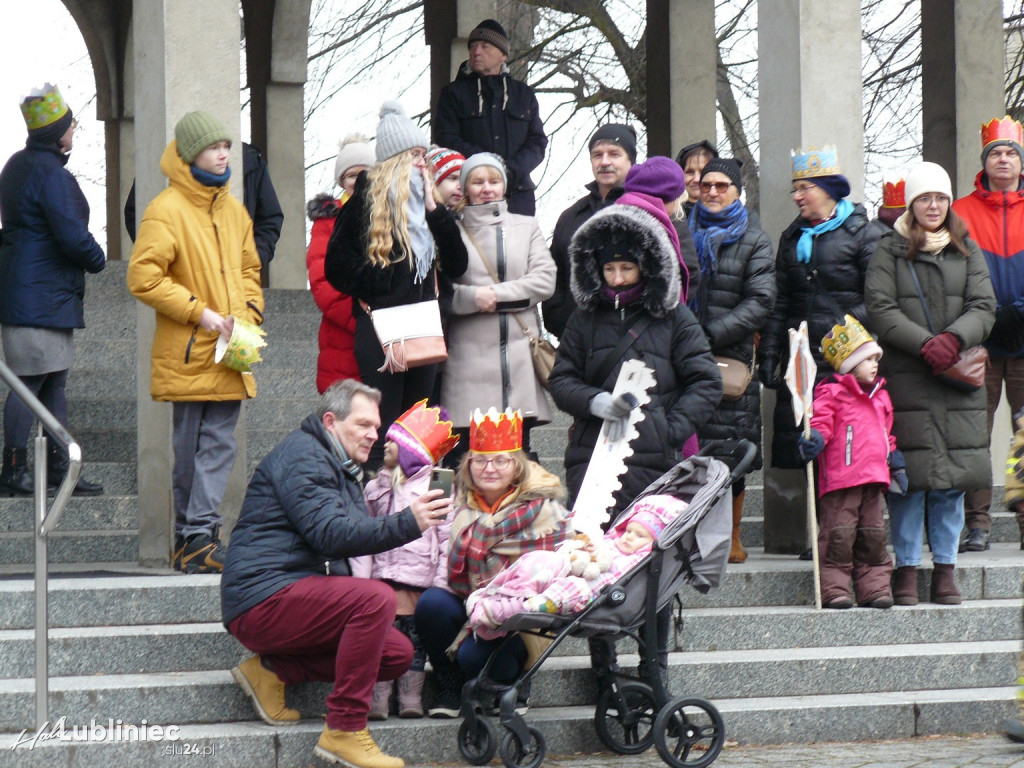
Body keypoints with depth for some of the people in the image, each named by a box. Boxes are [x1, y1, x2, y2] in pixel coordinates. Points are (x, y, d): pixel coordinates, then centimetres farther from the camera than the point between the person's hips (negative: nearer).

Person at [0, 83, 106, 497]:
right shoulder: (49, 172, -17)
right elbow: (72, 235, -21)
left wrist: (88, 256, 16)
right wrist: (97, 259, 0)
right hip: (40, 296, -10)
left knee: (54, 382, 12)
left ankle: (59, 469, 16)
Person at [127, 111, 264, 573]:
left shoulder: (233, 210, 16)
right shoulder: (166, 211, -9)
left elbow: (248, 270, 26)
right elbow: (143, 277, -15)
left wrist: (248, 314, 8)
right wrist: (202, 313, -15)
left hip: (229, 354, 7)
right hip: (188, 354, -7)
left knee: (218, 444, 3)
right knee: (193, 447, -3)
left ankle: (197, 537, 6)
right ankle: (194, 540, 2)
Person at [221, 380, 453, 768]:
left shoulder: (343, 470, 24)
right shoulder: (302, 456, -10)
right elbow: (329, 534, -24)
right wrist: (407, 524, -32)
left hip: (300, 597, 10)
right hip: (263, 601, -10)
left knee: (398, 654, -2)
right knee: (376, 597, -28)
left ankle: (274, 670, 2)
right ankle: (345, 729, -24)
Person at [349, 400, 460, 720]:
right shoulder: (376, 488, 15)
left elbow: (447, 540, -2)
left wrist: (440, 585, -9)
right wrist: (361, 580, -2)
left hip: (421, 578, -3)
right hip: (383, 576, 3)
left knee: (415, 634, -1)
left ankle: (411, 697, 4)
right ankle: (377, 697, -9)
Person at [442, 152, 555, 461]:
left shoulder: (527, 227, 16)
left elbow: (544, 280, 4)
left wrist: (497, 295, -5)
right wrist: (473, 297, -15)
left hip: (520, 349, 2)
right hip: (469, 352, -2)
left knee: (518, 450, -2)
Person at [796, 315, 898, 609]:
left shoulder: (879, 395, 21)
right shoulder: (831, 392, -3)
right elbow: (821, 422, -13)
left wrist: (897, 465, 28)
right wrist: (814, 439, -32)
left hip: (873, 478, 7)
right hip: (840, 479, -7)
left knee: (874, 535, 9)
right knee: (839, 534, -7)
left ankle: (874, 587, 15)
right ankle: (834, 589, -2)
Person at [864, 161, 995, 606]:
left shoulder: (967, 250, 13)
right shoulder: (889, 251, 5)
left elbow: (983, 307, 5)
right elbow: (880, 310, -5)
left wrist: (954, 338, -15)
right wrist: (925, 344, -16)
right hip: (904, 376, -2)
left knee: (953, 477, 2)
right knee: (909, 475, -4)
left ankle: (945, 567, 10)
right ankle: (907, 567, 3)